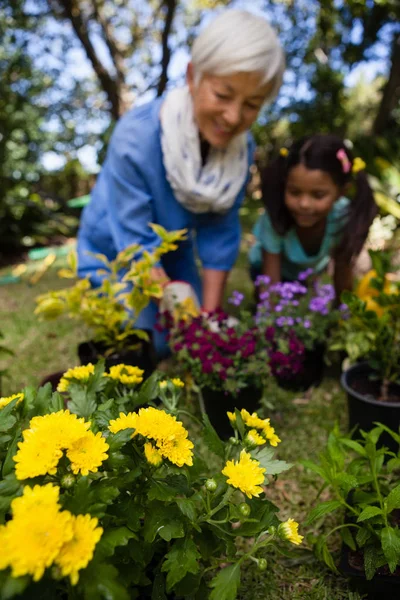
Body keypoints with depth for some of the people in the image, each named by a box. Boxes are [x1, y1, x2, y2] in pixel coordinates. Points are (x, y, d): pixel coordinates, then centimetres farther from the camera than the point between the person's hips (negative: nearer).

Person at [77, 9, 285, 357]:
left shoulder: (242, 147, -20)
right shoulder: (136, 139, -34)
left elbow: (219, 232, -14)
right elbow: (137, 247, -31)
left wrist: (209, 314, -16)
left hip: (173, 250, 5)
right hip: (113, 253, -4)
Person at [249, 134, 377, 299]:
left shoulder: (343, 217, -35)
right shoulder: (275, 218, -40)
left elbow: (343, 273, -21)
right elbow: (271, 284, -34)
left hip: (312, 269, 3)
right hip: (272, 269, -2)